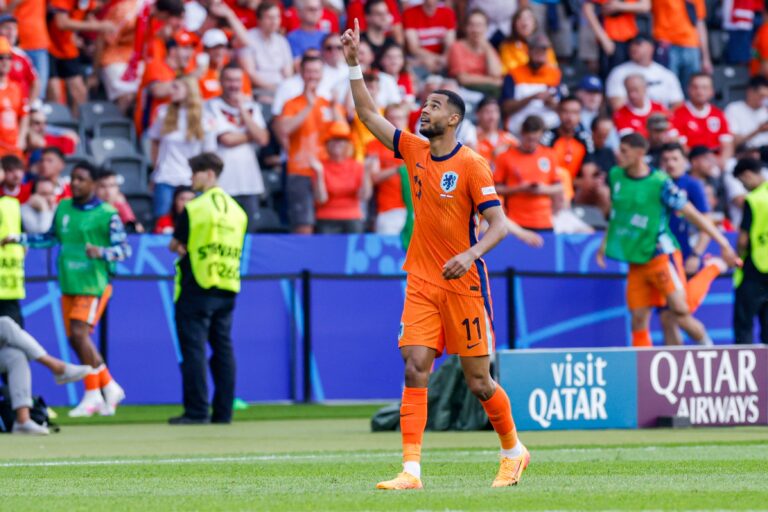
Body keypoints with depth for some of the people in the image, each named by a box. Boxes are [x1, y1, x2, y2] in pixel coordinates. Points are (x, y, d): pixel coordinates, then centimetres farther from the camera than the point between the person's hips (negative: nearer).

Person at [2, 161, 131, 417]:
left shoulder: (106, 214, -8)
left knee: (79, 333, -18)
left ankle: (92, 394, -8)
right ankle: (109, 387, 23)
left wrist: (101, 252, -28)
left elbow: (124, 249, -10)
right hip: (68, 284, 7)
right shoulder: (63, 208, 10)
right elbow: (51, 238, 23)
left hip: (93, 284, -7)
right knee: (77, 340, 7)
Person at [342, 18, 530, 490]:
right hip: (422, 282, 5)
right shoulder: (415, 151, 7)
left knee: (478, 381, 2)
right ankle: (411, 470, -12)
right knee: (415, 371, -8)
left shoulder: (472, 165, -9)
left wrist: (471, 254, -29)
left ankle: (514, 451, 25)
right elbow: (369, 115, 11)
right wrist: (354, 65, 3)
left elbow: (499, 224, -13)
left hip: (463, 281, -5)